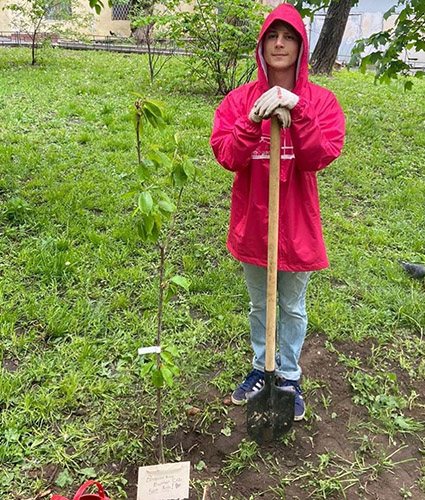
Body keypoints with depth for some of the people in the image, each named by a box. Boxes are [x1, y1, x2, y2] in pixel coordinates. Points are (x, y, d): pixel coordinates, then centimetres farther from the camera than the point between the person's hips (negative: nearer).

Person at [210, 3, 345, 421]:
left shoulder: (320, 101, -5)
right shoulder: (240, 100, -2)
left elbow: (320, 157, -18)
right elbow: (226, 156, -13)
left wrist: (297, 114, -28)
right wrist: (255, 120, -26)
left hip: (296, 225, -1)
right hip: (252, 222, 2)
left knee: (293, 308, 14)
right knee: (260, 305, 19)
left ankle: (289, 377, 34)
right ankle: (262, 368, 40)